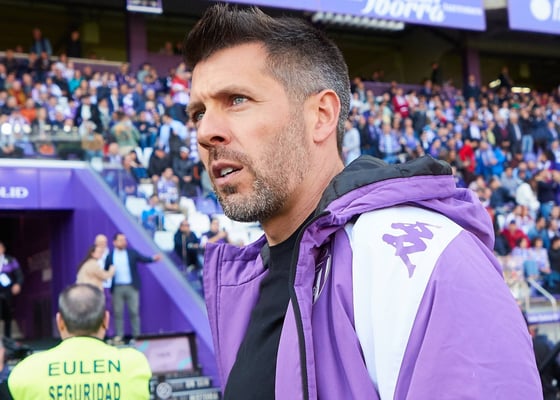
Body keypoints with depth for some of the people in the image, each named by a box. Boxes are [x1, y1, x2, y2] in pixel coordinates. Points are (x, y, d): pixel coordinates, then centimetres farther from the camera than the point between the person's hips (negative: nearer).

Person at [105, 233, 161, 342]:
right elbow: (106, 271, 6)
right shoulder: (110, 256, 3)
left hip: (131, 287, 0)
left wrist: (153, 258, -18)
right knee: (118, 312, 4)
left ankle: (136, 335, 8)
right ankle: (119, 335, 11)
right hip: (117, 288, 0)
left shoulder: (132, 252, 4)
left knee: (134, 312, 2)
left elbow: (143, 259, -2)